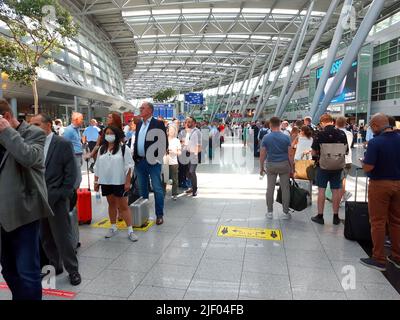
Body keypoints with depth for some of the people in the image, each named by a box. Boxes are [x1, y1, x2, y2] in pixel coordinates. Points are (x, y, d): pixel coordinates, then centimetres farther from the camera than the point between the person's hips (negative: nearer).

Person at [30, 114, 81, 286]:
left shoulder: (63, 144, -6)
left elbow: (71, 173, -8)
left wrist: (59, 195, -12)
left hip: (56, 199, -5)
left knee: (63, 236, 2)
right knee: (45, 237, 14)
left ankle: (72, 270, 18)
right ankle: (55, 265, 32)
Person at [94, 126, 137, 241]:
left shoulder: (123, 148, -6)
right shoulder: (102, 149, 9)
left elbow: (129, 166, -8)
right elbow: (97, 166, 13)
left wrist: (128, 182, -12)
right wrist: (96, 181, 9)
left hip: (119, 182, -4)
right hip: (105, 182, 5)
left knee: (123, 206, -2)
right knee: (111, 204, 15)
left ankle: (130, 230, 3)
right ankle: (113, 227, 27)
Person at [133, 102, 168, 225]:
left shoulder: (158, 124, -6)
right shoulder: (139, 124, 13)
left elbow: (164, 142, -8)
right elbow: (136, 141, 18)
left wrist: (158, 157, -10)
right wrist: (135, 156, 8)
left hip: (152, 162, -6)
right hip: (140, 161, 7)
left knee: (157, 189, 0)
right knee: (142, 189, 15)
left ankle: (159, 215, 10)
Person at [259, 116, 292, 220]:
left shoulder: (266, 138, -4)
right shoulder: (286, 137, -4)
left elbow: (262, 154, -4)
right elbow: (290, 154, -3)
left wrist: (261, 167, 7)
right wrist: (291, 168, 6)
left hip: (271, 165, 0)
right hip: (284, 165, 0)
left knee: (270, 188, 8)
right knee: (285, 189, 6)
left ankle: (270, 212, 13)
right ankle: (286, 212, 12)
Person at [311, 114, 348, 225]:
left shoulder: (320, 134, -11)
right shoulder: (342, 134, -3)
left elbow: (314, 152, -9)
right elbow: (346, 151, 6)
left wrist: (316, 157, 11)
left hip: (323, 166, -2)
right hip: (338, 166, 3)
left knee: (321, 190, 7)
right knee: (336, 190, 10)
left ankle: (320, 216, 13)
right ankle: (336, 216, 19)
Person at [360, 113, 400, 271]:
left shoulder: (375, 142, -18)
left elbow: (368, 168, -21)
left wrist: (363, 161, -1)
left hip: (380, 184, -6)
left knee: (378, 222, 3)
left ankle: (378, 259, 12)